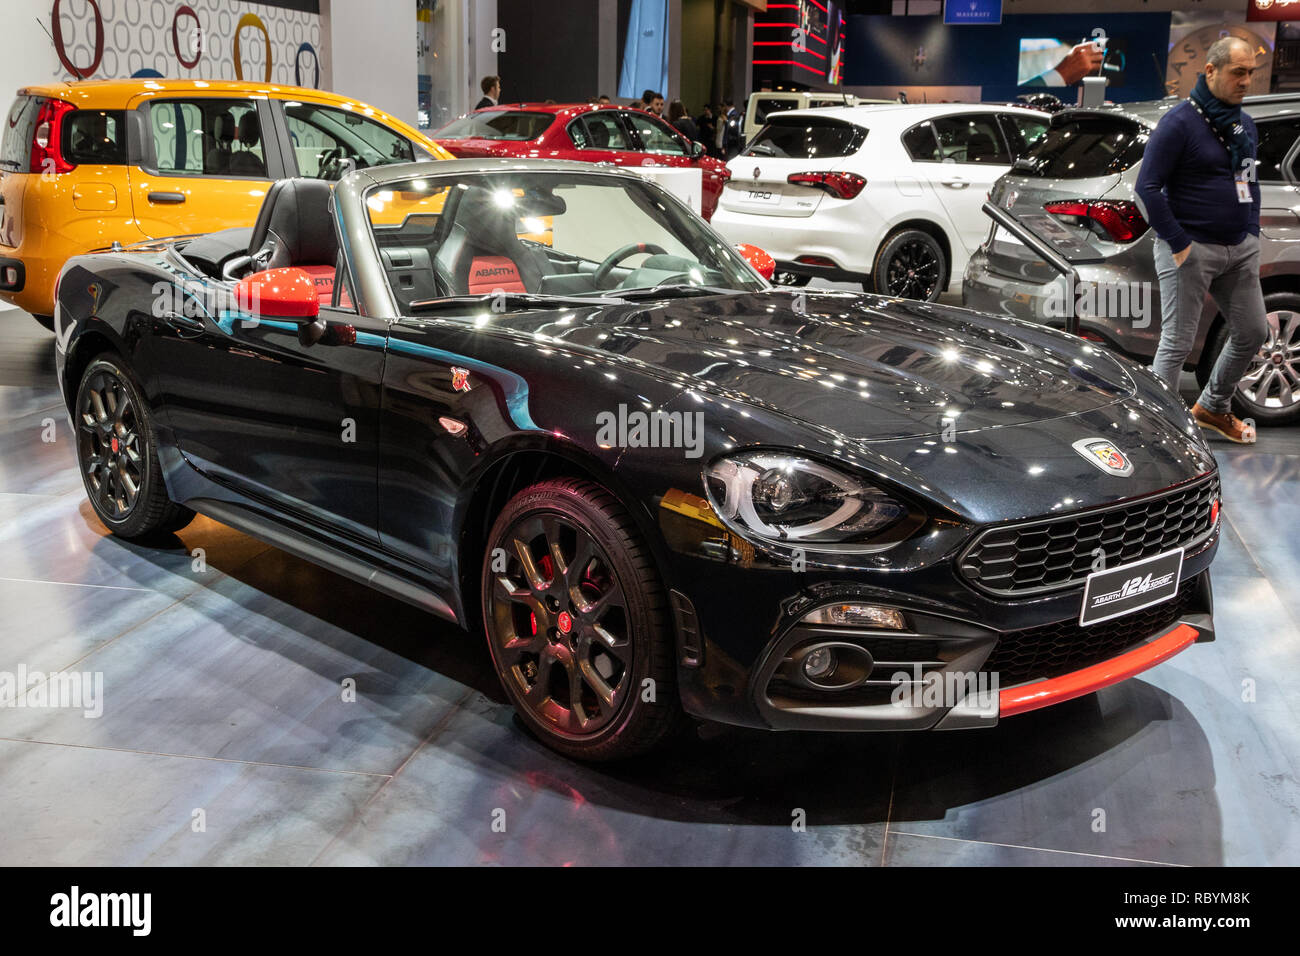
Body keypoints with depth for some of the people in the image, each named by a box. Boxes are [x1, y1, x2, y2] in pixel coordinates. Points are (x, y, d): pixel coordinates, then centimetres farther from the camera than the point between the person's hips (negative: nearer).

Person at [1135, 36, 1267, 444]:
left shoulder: (1245, 124, 12)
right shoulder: (1180, 122, -12)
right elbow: (1148, 186, -16)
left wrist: (1252, 233, 11)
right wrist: (1178, 244, -17)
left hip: (1240, 249, 8)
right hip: (1191, 249, -8)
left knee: (1252, 332, 13)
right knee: (1177, 344, -4)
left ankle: (1214, 408, 32)